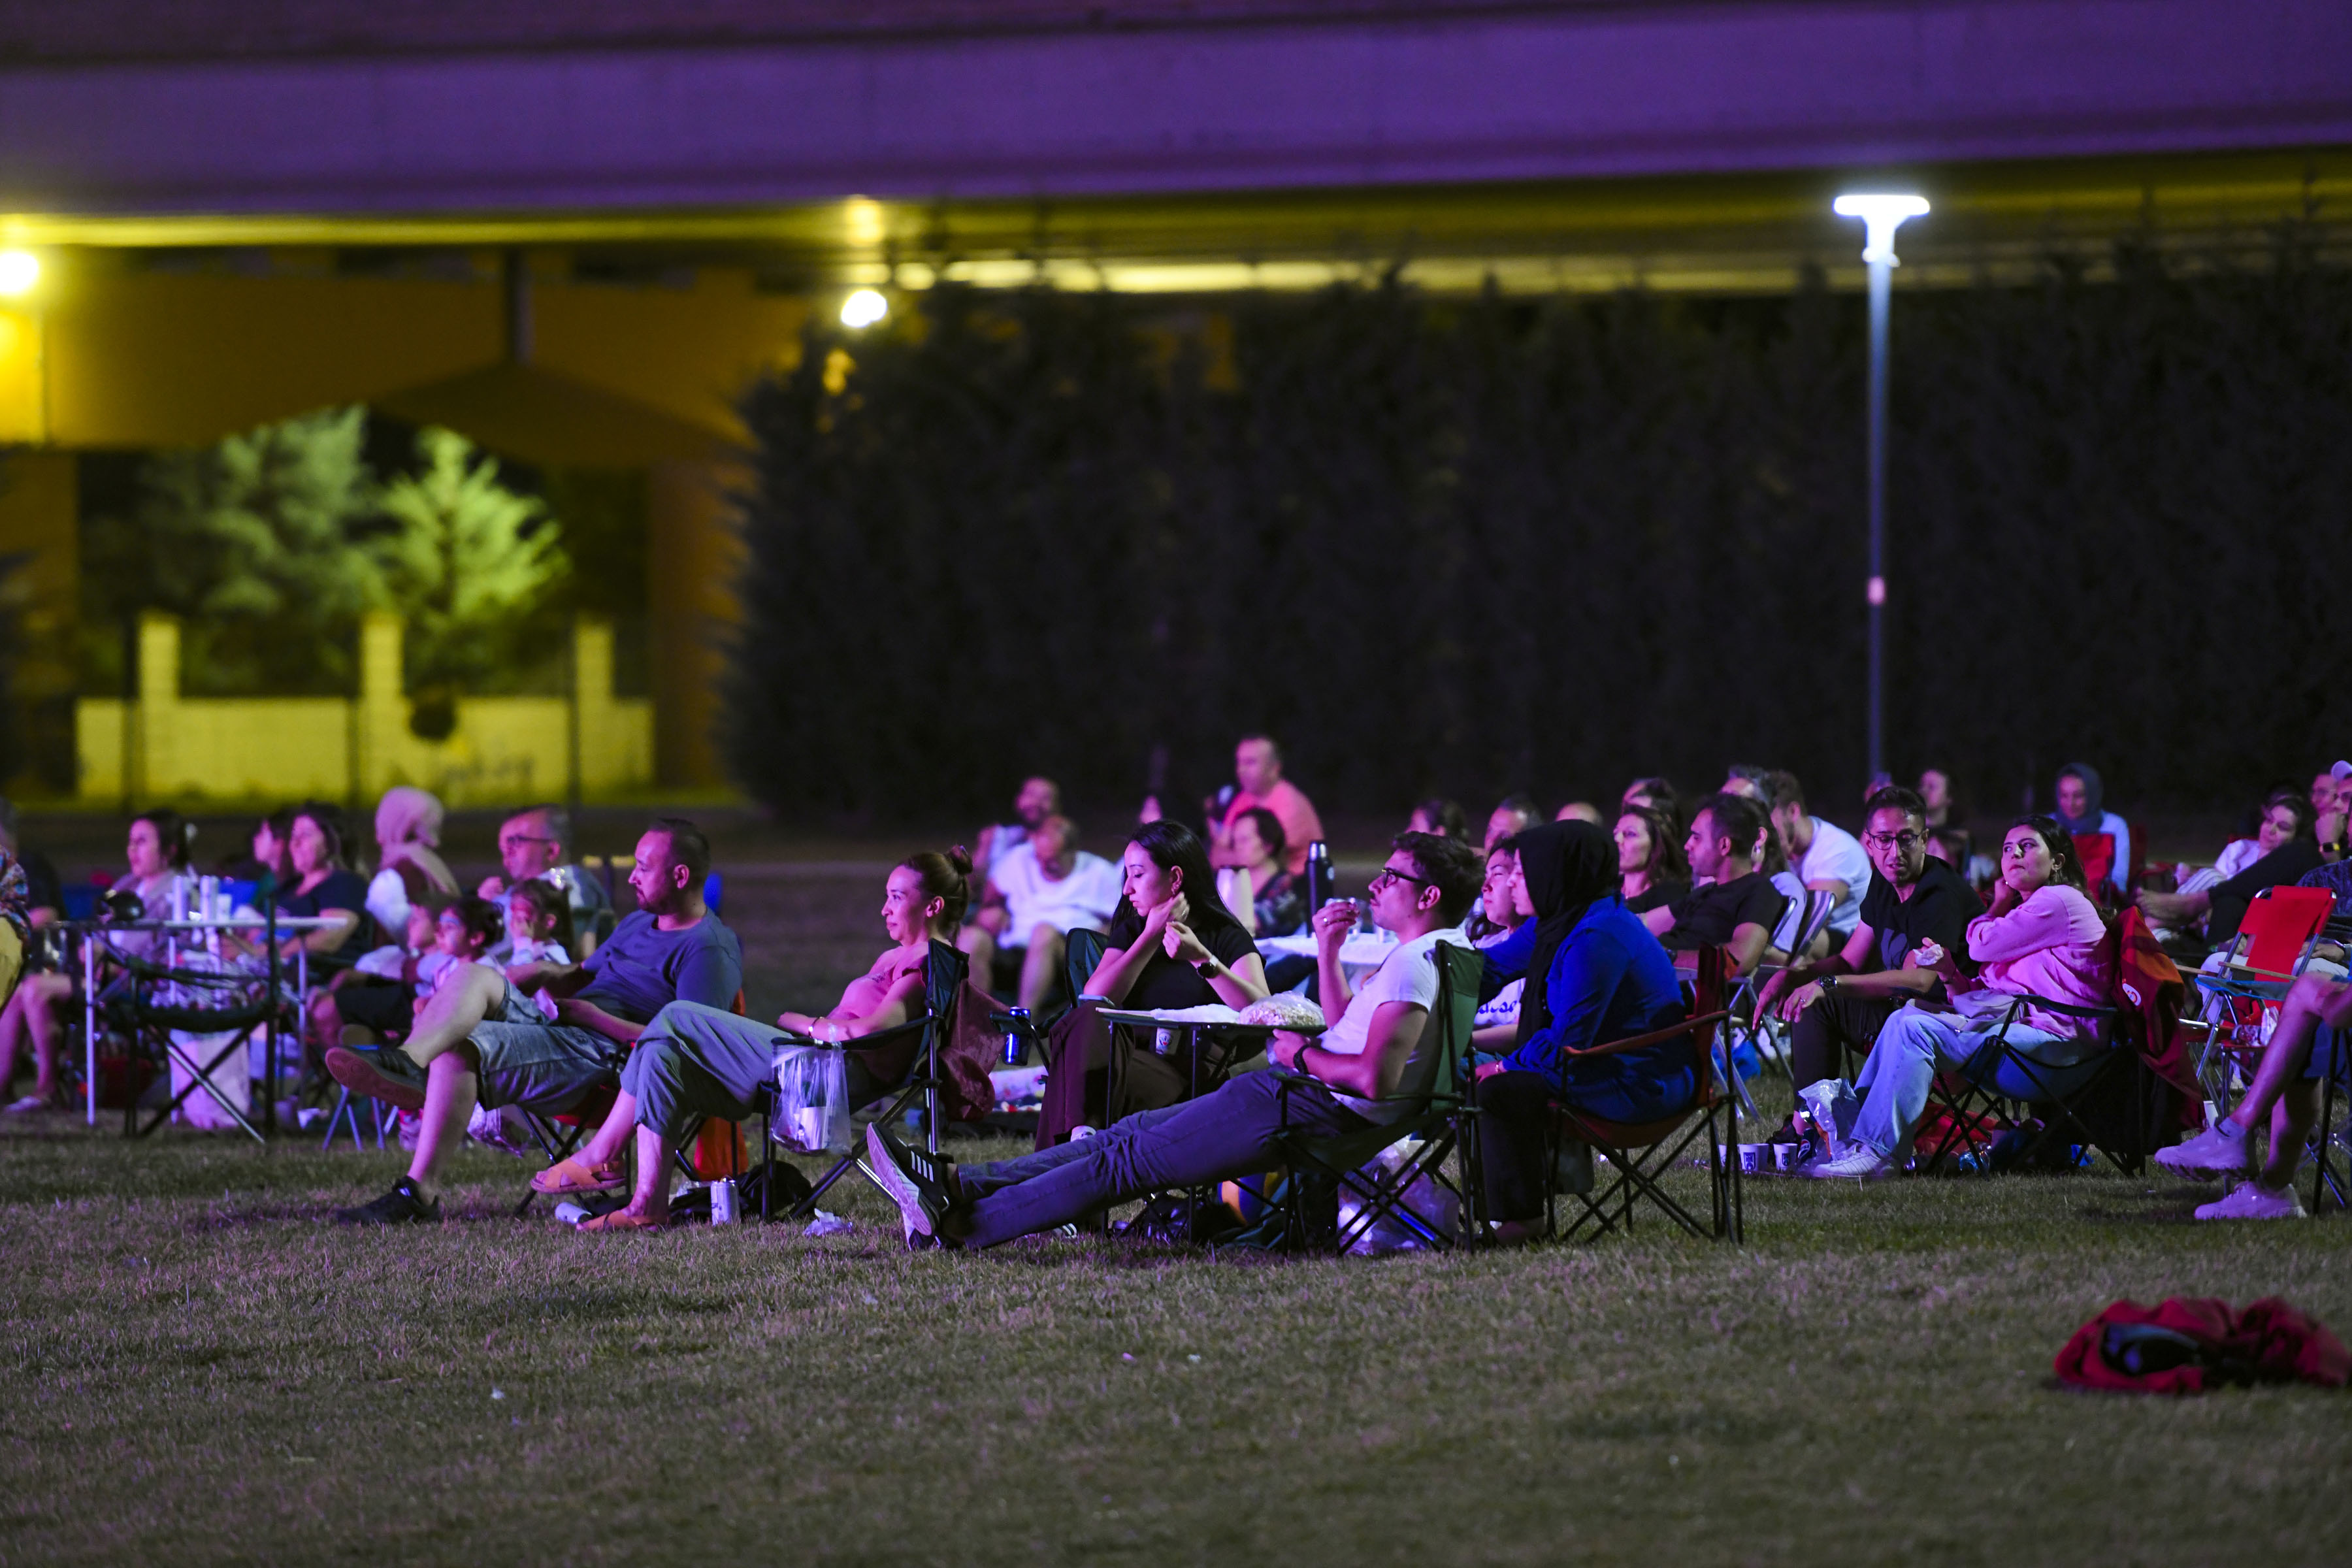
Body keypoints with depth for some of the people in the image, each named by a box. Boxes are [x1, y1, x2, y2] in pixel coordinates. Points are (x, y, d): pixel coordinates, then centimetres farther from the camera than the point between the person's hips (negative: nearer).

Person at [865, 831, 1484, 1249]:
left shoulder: (1415, 964, -17)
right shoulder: (1420, 957, 17)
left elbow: (1374, 1078, -28)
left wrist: (1300, 1055, -12)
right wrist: (1328, 951, 16)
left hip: (1316, 1110, -10)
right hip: (1323, 1102, 10)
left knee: (1133, 1156, -9)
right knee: (1132, 1133, 6)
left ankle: (964, 1224, -8)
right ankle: (960, 1190, 2)